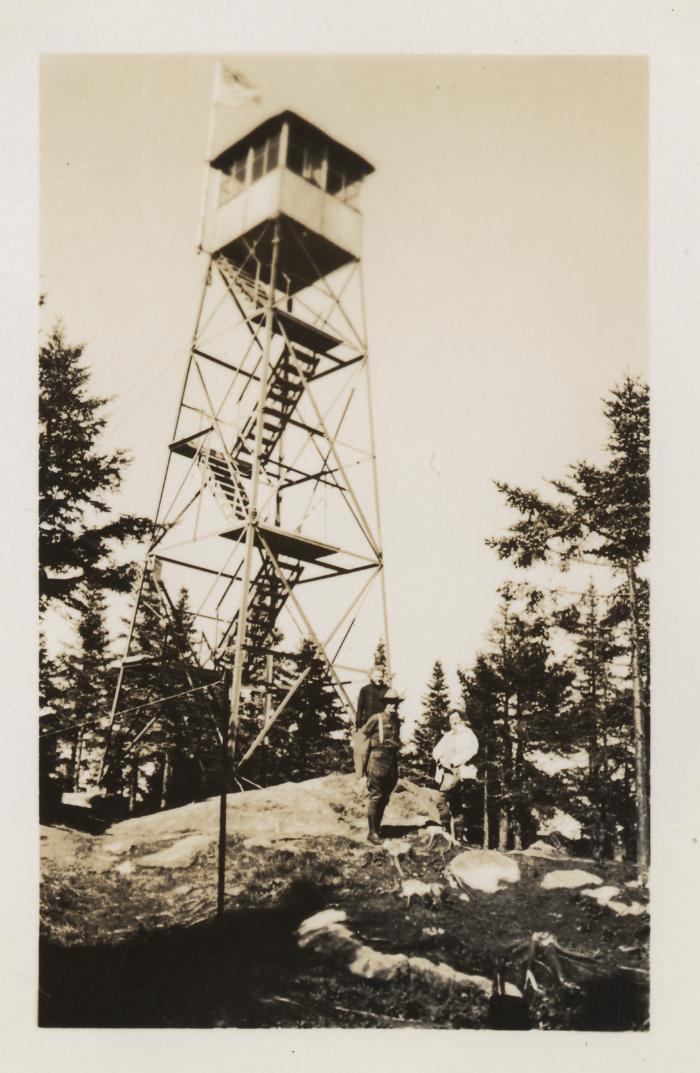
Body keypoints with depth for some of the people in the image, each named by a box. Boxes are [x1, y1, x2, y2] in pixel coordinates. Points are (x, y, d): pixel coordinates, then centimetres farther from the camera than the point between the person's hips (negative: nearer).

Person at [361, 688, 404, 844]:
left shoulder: (397, 721, 12)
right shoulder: (376, 718, -6)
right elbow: (362, 735, -1)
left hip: (392, 763, 6)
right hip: (377, 762, -6)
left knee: (384, 799, 10)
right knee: (375, 797, -7)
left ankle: (377, 830, 17)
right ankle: (372, 832, -4)